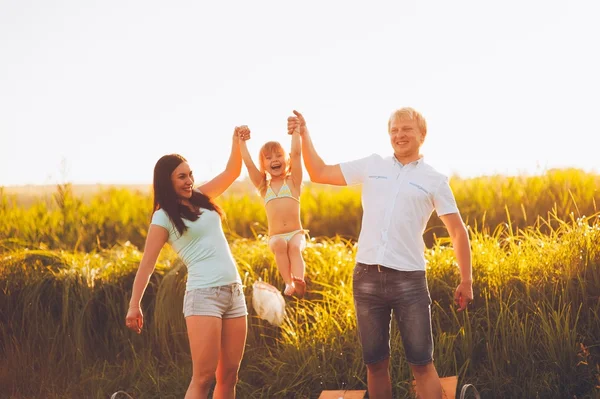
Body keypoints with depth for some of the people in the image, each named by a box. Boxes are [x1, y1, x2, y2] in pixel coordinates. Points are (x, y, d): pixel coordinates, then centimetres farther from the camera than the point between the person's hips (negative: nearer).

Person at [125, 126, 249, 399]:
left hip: (235, 292, 6)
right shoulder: (164, 217, -2)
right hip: (203, 294, -6)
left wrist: (237, 141, 4)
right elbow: (147, 262, -7)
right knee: (203, 377, -11)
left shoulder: (201, 198, 14)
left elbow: (232, 172, 21)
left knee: (229, 374, 5)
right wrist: (134, 305, -15)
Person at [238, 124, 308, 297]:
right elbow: (248, 164, 5)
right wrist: (242, 141, 5)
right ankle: (289, 283, -40)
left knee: (294, 246, -35)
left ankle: (299, 282, -55)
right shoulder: (263, 186, 15)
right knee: (279, 244, -35)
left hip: (296, 234, -1)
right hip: (276, 237, 1)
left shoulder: (293, 181, 10)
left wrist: (295, 130, -3)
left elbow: (296, 153, 0)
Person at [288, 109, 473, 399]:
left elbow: (457, 230, 8)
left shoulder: (434, 180, 6)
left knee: (421, 364, -3)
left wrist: (466, 280, 4)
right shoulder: (371, 166, 11)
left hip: (409, 278, -2)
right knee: (375, 363, 9)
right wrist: (304, 134, 8)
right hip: (366, 276, 3)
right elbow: (319, 174, 16)